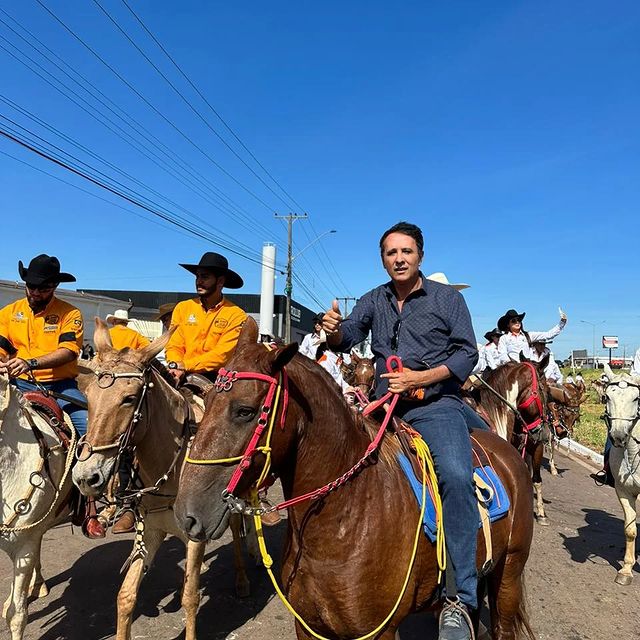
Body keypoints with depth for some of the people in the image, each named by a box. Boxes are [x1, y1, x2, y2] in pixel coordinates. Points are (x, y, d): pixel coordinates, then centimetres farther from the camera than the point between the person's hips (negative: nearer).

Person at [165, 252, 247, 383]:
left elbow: (222, 354, -9)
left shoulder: (236, 315, -2)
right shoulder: (182, 308, 10)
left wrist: (185, 365, -17)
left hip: (215, 377, -2)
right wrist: (175, 365, -15)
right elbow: (174, 345, 7)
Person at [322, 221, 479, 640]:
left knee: (456, 476, -29)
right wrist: (334, 329, -18)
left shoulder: (448, 298, 3)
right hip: (385, 407, 5)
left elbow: (467, 353, -3)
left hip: (437, 405, -4)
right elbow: (345, 340, 7)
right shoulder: (374, 301, 13)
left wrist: (417, 378, -16)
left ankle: (461, 598, -20)